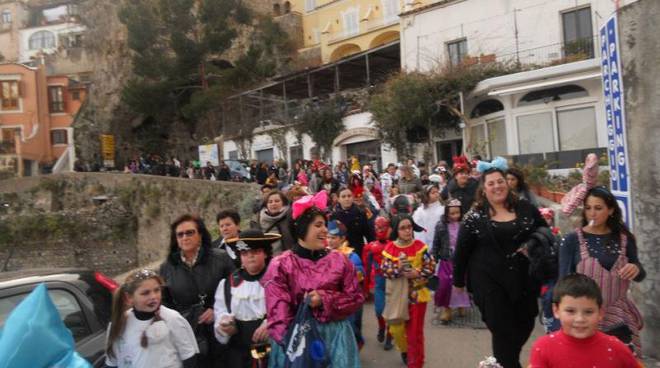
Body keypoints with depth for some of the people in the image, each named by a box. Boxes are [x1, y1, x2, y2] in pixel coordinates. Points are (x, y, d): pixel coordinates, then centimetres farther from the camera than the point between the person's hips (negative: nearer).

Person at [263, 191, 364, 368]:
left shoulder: (339, 260, 1)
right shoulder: (281, 265, -6)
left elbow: (357, 298, 1)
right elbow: (277, 312, -10)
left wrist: (325, 300, -12)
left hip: (335, 336, 2)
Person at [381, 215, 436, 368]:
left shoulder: (420, 246, -9)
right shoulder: (390, 248, -8)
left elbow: (431, 267, -7)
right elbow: (384, 271, -11)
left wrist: (417, 274, -22)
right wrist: (398, 267, -28)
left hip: (417, 294, -1)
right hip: (397, 295, 1)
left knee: (415, 331, 7)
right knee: (396, 328, 11)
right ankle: (405, 350, 43)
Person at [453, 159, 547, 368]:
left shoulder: (525, 209, 3)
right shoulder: (474, 217, -6)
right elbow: (461, 251, 0)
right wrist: (458, 280, 5)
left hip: (523, 279, 4)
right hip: (490, 282, -3)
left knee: (525, 325, 14)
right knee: (503, 331, 1)